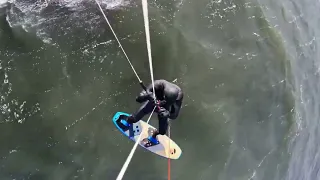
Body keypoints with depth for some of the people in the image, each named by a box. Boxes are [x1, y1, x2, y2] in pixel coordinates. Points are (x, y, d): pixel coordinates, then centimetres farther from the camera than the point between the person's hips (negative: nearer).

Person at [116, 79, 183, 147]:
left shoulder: (179, 94, -38)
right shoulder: (158, 85, -42)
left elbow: (174, 115, -31)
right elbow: (138, 99, -40)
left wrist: (167, 113, -53)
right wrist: (147, 95, -61)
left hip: (164, 108, 1)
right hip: (153, 102, -1)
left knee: (162, 131, 4)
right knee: (134, 119, 1)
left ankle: (154, 135, 43)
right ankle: (128, 120, 40)